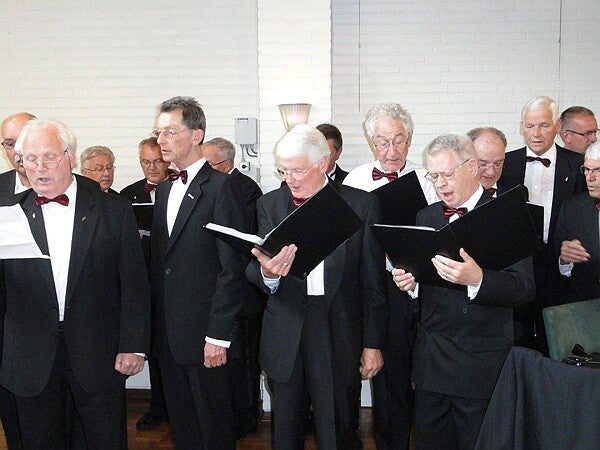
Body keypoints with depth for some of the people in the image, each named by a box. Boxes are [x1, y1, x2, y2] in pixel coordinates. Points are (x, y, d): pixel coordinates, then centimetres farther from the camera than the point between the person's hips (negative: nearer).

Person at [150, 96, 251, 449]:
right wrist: (158, 324, 10)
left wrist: (218, 336, -17)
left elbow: (233, 268, -16)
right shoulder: (165, 189, 14)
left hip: (204, 335, -7)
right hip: (168, 334, 7)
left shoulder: (222, 187, -12)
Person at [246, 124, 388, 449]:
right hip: (284, 339, 2)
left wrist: (373, 343, 0)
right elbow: (253, 271, -3)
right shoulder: (269, 205, 3)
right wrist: (267, 273, -27)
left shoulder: (362, 204, -3)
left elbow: (373, 281, 0)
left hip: (340, 337, -2)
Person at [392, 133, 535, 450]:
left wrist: (477, 278, -33)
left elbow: (524, 289, -16)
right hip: (430, 360, 5)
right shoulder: (426, 217, 9)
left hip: (483, 363, -4)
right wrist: (409, 282, -9)